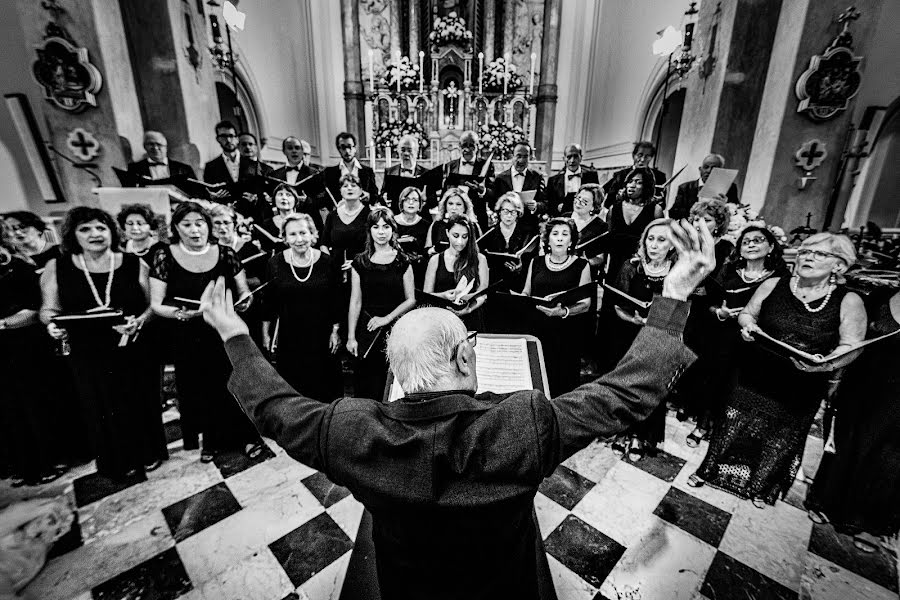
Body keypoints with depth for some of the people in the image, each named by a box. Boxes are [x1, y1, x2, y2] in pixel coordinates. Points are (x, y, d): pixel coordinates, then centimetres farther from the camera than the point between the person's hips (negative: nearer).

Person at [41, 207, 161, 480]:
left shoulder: (135, 264, -5)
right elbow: (49, 309, 7)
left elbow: (152, 306, 0)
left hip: (134, 352, -1)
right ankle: (119, 462, 36)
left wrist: (138, 321, -19)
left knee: (140, 402, 13)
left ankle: (148, 453, 37)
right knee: (103, 409, 14)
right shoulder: (56, 267, -2)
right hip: (89, 357, 1)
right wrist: (52, 324, -15)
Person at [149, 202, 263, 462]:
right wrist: (178, 313, -24)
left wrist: (244, 301, -17)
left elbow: (244, 292, 5)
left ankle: (247, 435, 27)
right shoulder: (164, 256, -4)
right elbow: (156, 304, -4)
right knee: (200, 390, 11)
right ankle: (212, 440, 34)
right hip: (190, 340, 0)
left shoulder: (226, 253, -2)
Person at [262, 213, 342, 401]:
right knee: (290, 387, 10)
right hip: (287, 337, 1)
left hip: (320, 336, 0)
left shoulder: (327, 262, -5)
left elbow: (335, 300, 1)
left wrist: (335, 331, 1)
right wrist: (266, 334, 7)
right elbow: (268, 301, 5)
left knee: (323, 387, 9)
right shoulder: (275, 263, -4)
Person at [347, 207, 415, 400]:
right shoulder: (360, 262, 5)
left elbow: (411, 300, 3)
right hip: (367, 329, 1)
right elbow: (355, 302, 4)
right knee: (365, 387, 1)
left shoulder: (402, 261, 3)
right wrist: (351, 337, 0)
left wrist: (387, 318, -9)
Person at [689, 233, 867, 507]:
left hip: (801, 388, 0)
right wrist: (747, 324, -13)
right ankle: (709, 470, 28)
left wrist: (826, 363, -26)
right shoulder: (773, 285, -2)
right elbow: (747, 313, 9)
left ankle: (761, 487, 38)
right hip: (754, 375, 1)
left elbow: (851, 347, -7)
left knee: (783, 437, 15)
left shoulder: (849, 302, -6)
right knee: (734, 423, 8)